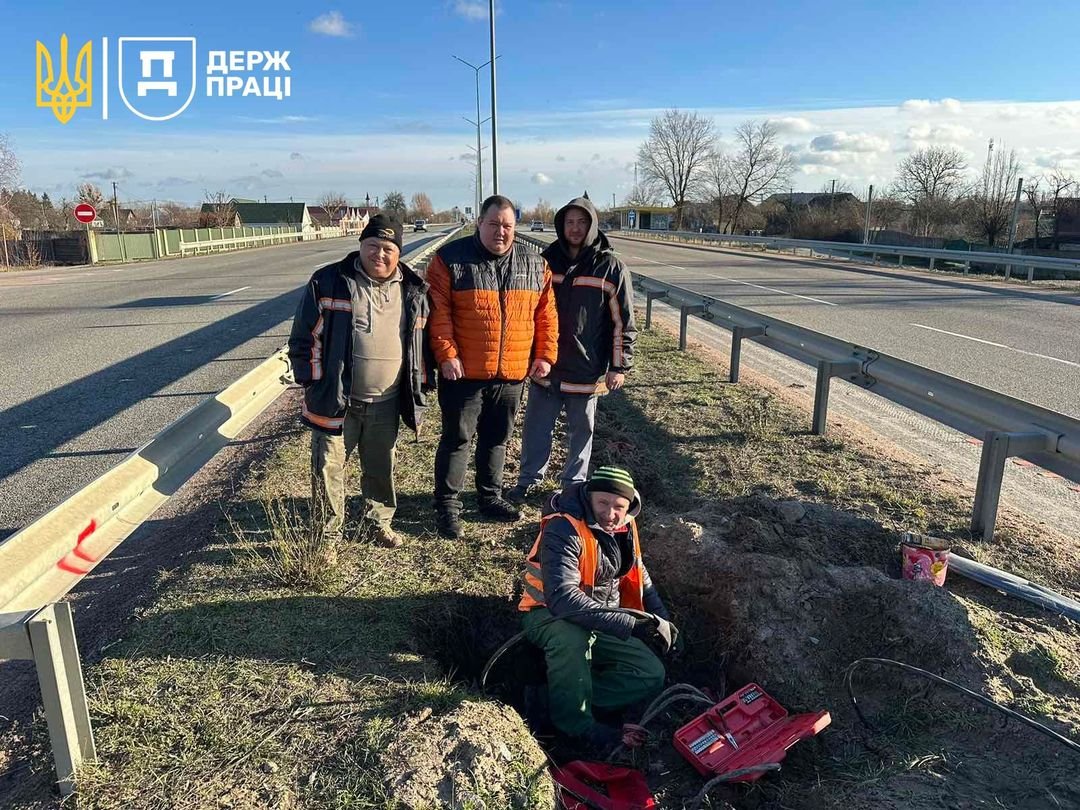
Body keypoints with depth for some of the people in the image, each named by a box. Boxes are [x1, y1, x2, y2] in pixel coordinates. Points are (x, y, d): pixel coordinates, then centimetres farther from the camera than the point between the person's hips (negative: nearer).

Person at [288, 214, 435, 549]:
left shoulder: (413, 291, 3)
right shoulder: (328, 282, -7)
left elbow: (422, 340, 11)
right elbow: (303, 336, -2)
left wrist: (422, 383, 8)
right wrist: (310, 381, -5)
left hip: (386, 403, 3)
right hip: (335, 399, -2)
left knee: (381, 468, 17)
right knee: (328, 468, 4)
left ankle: (379, 521, 37)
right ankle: (327, 534, 21)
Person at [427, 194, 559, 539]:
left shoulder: (534, 264, 6)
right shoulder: (450, 259, -6)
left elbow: (546, 314, 8)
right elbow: (439, 312, -11)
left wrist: (545, 355, 2)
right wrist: (446, 355, -17)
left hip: (512, 374, 4)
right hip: (463, 372, -4)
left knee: (497, 439, 17)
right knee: (457, 439, 4)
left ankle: (490, 498, 33)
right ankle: (447, 506, 16)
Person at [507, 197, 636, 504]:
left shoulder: (610, 267, -6)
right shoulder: (547, 260, 2)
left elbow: (623, 321, -5)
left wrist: (620, 366, -8)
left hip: (586, 369, -2)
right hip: (545, 365, 3)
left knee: (581, 430, 12)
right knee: (536, 426, 11)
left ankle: (573, 484, 29)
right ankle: (529, 479, 28)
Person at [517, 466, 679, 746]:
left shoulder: (625, 527, -2)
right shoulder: (564, 529, -27)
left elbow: (639, 578, 16)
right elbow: (562, 599, -40)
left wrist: (661, 619, 2)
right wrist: (630, 625, -40)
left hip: (604, 626, 7)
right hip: (550, 617, -7)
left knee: (652, 674, -8)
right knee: (571, 635, -40)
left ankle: (553, 697, -12)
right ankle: (573, 720, -16)